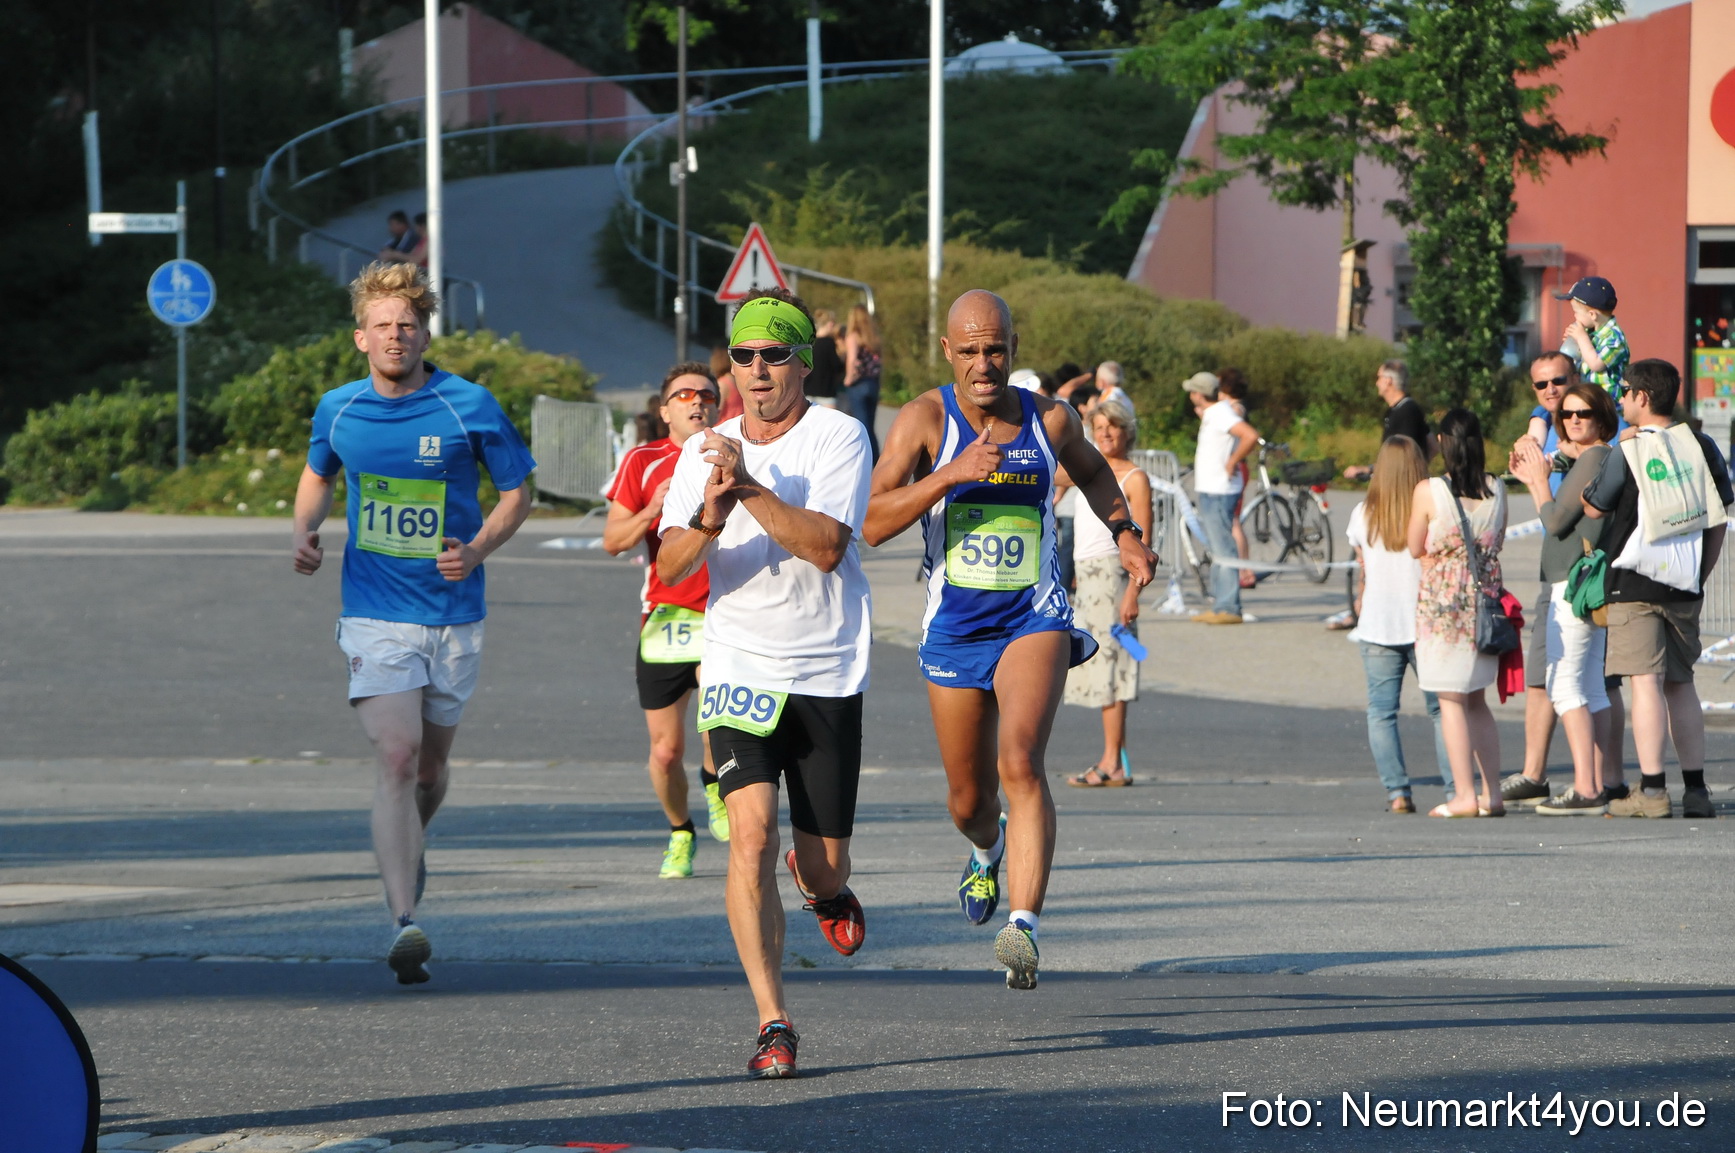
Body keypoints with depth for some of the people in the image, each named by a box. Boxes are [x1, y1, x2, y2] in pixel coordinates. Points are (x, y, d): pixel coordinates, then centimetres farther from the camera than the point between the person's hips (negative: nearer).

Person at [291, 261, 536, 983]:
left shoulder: (469, 406, -5)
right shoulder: (337, 410, 3)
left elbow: (517, 490, 4)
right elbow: (318, 475, 23)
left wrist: (478, 549, -13)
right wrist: (304, 533, 3)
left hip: (452, 612, 0)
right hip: (375, 615, 0)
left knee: (430, 767, 13)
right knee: (398, 757, -17)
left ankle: (408, 849, 48)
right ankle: (404, 924, -23)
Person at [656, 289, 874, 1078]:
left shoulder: (838, 436, -6)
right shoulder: (704, 452, 5)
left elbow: (826, 545, -19)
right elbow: (670, 566, -3)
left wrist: (750, 488, -27)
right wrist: (708, 518, -23)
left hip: (828, 673, -1)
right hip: (740, 670, 1)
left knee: (824, 863, 5)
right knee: (751, 834, -17)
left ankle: (823, 889, 45)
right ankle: (772, 1024, -15)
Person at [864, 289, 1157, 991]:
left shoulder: (1049, 420, 0)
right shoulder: (926, 419, -7)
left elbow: (1092, 472, 24)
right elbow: (872, 523, -17)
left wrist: (1126, 536, 10)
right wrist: (950, 474, -27)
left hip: (1035, 619, -1)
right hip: (954, 628, 1)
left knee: (1021, 761, -26)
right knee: (968, 799, 14)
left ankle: (1023, 926, -35)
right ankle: (988, 849, 52)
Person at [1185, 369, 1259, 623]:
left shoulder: (1221, 413, -17)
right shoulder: (1212, 414, 13)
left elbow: (1251, 436, -30)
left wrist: (1232, 462, -20)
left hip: (1218, 493, -11)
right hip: (1209, 490, 11)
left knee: (1223, 549, -8)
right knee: (1218, 548, 14)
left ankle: (1229, 609, -8)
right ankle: (1219, 605, 20)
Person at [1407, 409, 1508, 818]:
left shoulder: (1429, 492, -11)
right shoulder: (1497, 491, 2)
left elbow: (1416, 548, 0)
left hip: (1442, 604, -5)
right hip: (1486, 601, 5)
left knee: (1451, 701, 1)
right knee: (1477, 700, 15)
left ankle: (1464, 796, -3)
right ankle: (1492, 794, 13)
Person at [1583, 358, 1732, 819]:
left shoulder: (1627, 452, -8)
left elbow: (1594, 508, 3)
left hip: (1634, 582, -5)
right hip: (1685, 585, 5)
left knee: (1646, 681, -7)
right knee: (1680, 683, 13)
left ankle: (1652, 790, -12)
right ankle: (1696, 790, 12)